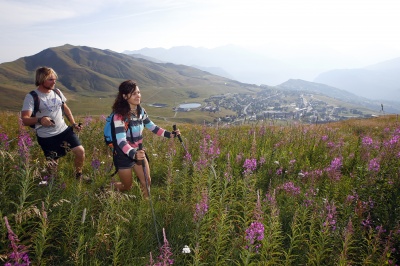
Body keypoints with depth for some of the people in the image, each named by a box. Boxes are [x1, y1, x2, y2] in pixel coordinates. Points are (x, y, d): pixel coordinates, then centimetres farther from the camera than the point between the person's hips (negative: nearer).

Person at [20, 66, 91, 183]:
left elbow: (65, 108, 19)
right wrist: (39, 119, -38)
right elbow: (25, 119, -19)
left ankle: (78, 175, 20)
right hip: (46, 137, -4)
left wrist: (74, 124, 9)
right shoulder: (31, 97, -13)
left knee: (80, 151, -6)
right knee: (52, 165, 5)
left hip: (64, 130, 5)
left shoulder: (57, 92, 4)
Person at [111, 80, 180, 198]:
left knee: (147, 182, 8)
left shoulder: (140, 111, -4)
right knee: (127, 187, 12)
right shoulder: (119, 115, -26)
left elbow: (152, 127, 9)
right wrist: (133, 154, -53)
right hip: (124, 154, -6)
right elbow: (121, 141, -34)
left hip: (138, 152, 6)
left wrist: (169, 134, -4)